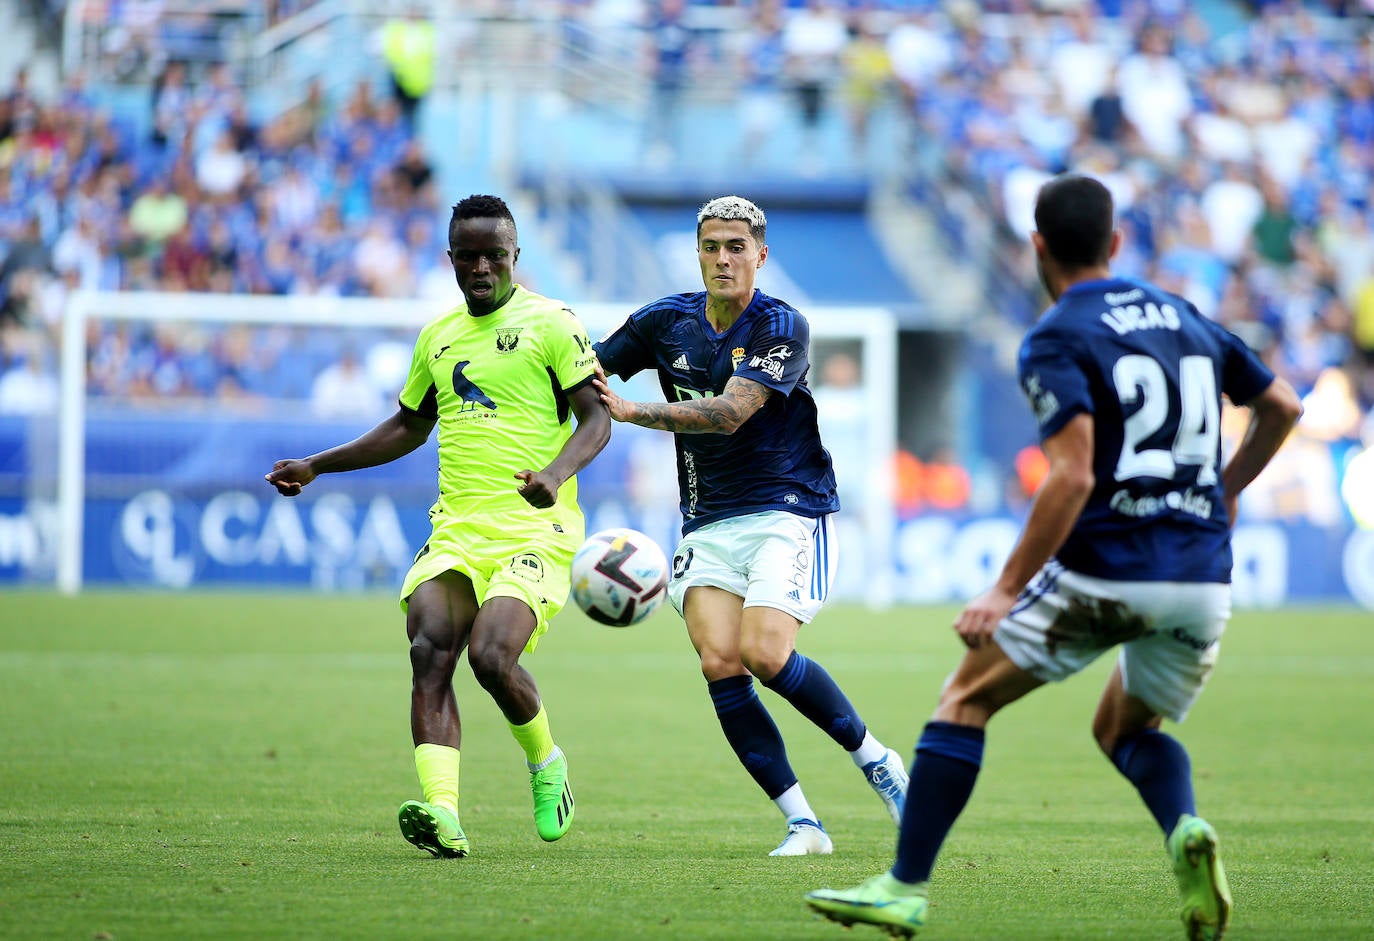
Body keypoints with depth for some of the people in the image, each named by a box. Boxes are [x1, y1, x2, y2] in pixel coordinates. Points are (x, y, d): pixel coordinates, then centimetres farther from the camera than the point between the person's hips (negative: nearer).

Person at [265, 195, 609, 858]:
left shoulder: (551, 323, 0)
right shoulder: (439, 336, 19)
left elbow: (596, 418, -6)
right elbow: (409, 426, 33)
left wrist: (555, 474, -25)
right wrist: (317, 466, 31)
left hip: (534, 530, -5)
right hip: (456, 529, 5)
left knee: (490, 656, -22)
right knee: (430, 651, -18)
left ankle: (547, 766, 9)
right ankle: (442, 814, -28)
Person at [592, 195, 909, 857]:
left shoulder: (782, 328, -10)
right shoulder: (667, 321, 6)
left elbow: (730, 412, -23)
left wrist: (632, 411, -32)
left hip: (788, 511, -4)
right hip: (708, 524, 4)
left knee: (765, 655, -22)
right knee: (719, 663, -16)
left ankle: (873, 758, 4)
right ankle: (802, 824, -10)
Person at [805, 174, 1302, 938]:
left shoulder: (1056, 341, -5)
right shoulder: (1184, 317, 15)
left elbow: (1073, 477, -17)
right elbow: (1283, 406, 21)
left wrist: (1008, 590, -14)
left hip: (1102, 573, -6)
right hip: (1204, 581, 6)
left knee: (965, 700, 10)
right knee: (1128, 729, 26)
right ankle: (1187, 830, -6)